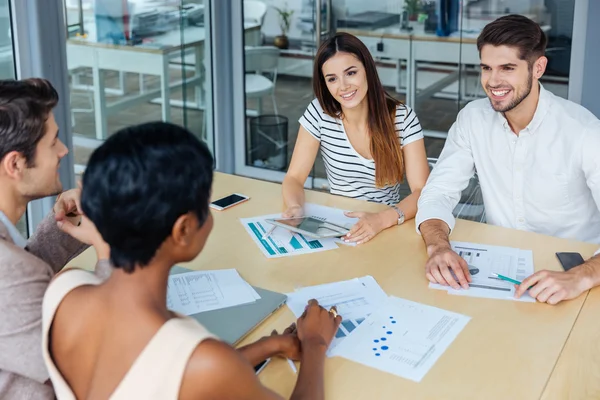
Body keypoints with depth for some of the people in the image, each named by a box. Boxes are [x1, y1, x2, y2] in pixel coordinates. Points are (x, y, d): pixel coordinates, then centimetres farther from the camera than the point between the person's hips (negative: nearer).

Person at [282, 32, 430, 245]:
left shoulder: (403, 117, -9)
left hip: (388, 229, -1)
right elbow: (294, 178, -3)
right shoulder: (319, 113, -6)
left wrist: (382, 219, -32)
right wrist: (294, 208, -26)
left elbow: (422, 191, -13)